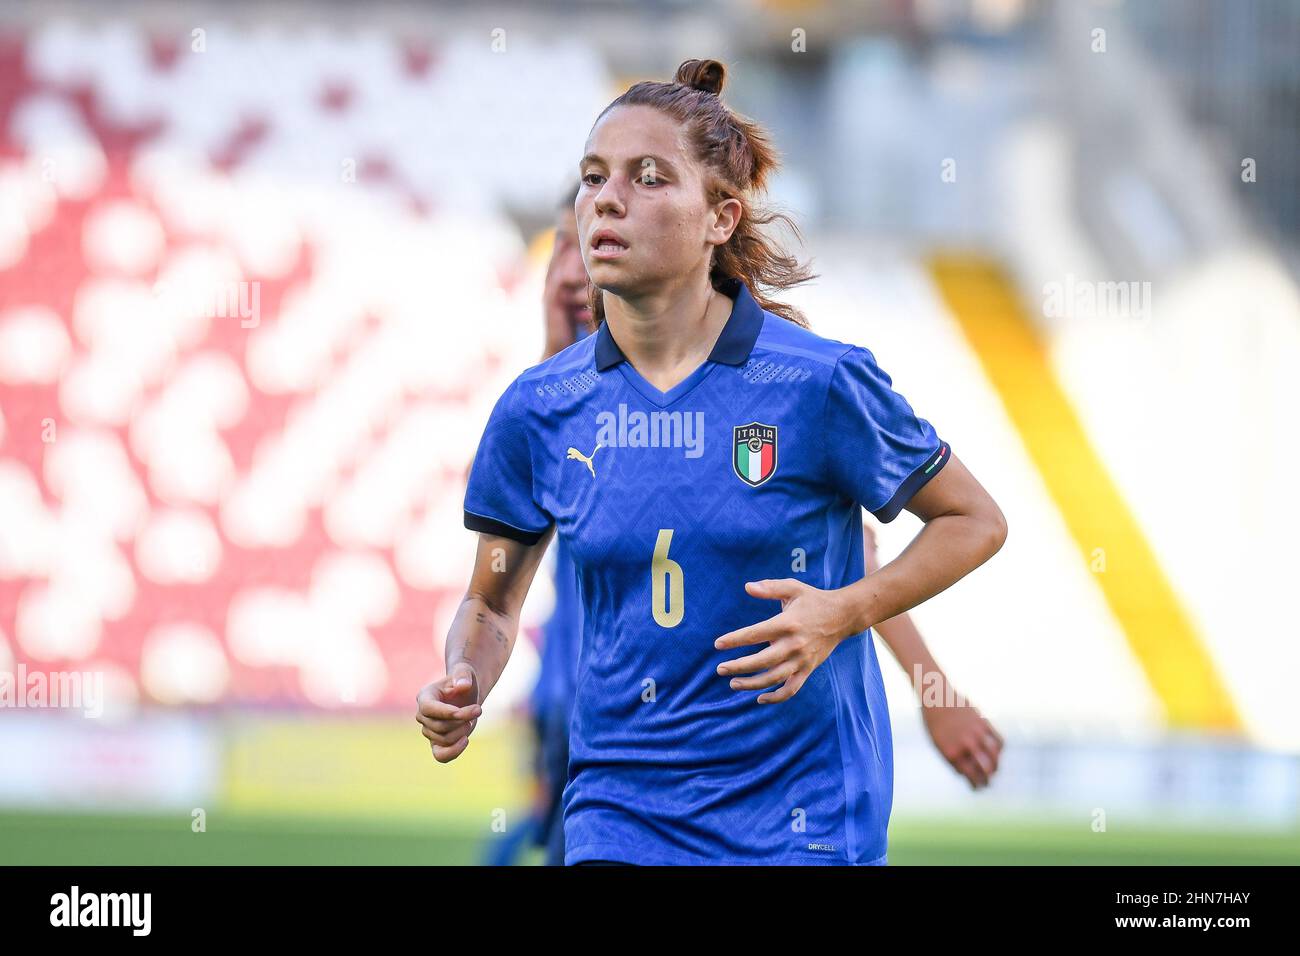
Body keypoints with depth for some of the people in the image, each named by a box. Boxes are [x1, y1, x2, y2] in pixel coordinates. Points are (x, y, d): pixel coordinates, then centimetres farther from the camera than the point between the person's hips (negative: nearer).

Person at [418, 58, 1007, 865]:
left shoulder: (819, 382, -10)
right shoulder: (539, 409, 0)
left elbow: (976, 521, 1)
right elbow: (493, 603, 12)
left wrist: (840, 614, -14)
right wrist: (464, 686, -10)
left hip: (799, 813, -2)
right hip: (619, 817, 2)